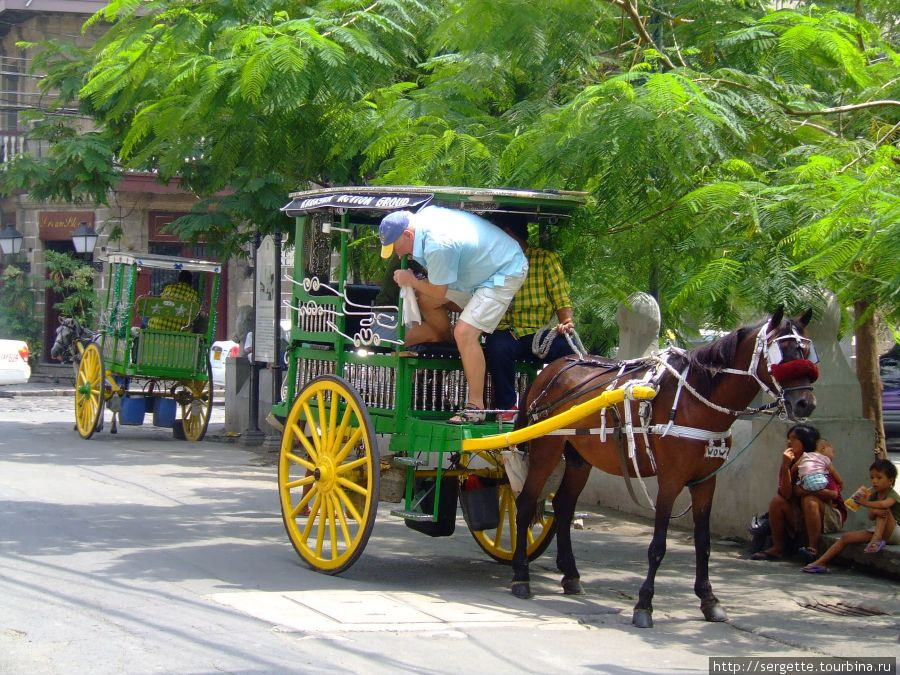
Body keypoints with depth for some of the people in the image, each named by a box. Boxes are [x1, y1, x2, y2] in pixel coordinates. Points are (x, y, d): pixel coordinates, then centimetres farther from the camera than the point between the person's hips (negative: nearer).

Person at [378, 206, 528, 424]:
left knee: (464, 333, -22)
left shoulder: (438, 246, -35)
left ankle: (476, 407, -17)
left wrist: (412, 281, -4)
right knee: (426, 299, 10)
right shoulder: (424, 215, -8)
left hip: (505, 273, -10)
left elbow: (438, 292, -20)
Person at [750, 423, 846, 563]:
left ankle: (813, 549, -32)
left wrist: (805, 490, -20)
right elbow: (786, 495, -16)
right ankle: (777, 548, -10)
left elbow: (834, 494, -21)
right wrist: (786, 466, -25)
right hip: (800, 517, 4)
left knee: (809, 500, -31)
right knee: (777, 501, -15)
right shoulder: (790, 464, -2)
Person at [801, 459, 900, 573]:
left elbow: (884, 504, -39)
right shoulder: (873, 495, 7)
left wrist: (866, 503, -50)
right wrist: (875, 512, -30)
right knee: (846, 538, -6)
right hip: (876, 530, 7)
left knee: (883, 510, -30)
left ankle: (876, 540, -40)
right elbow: (871, 517, -8)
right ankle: (820, 563, -9)